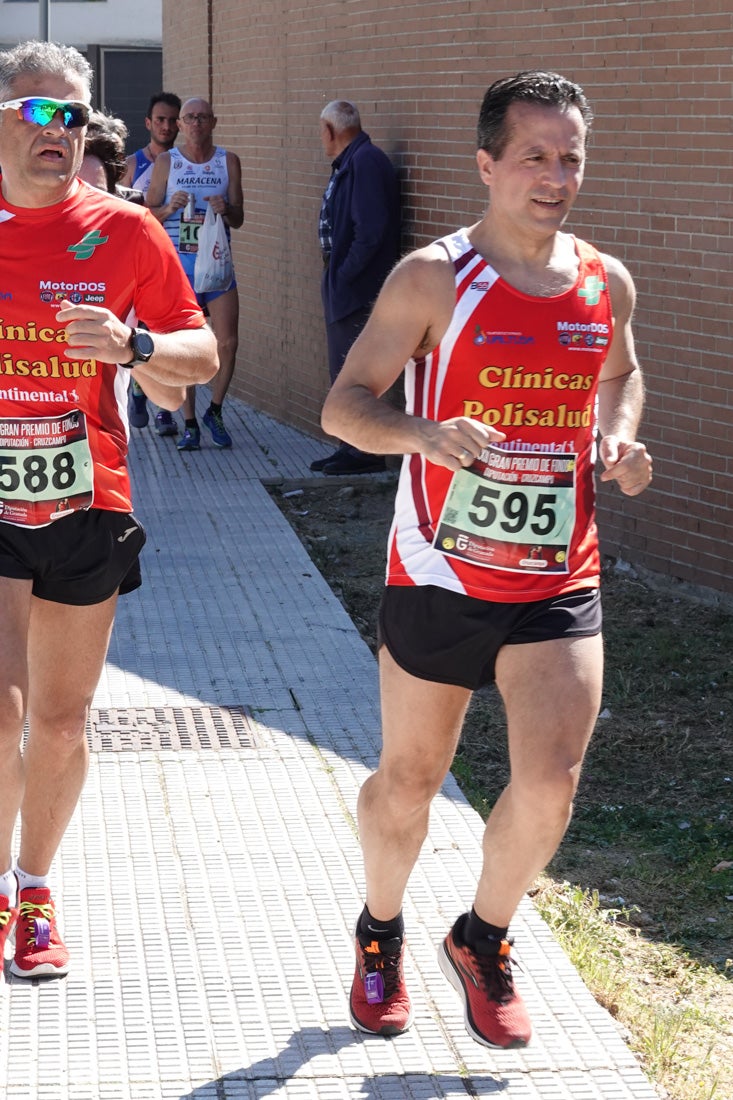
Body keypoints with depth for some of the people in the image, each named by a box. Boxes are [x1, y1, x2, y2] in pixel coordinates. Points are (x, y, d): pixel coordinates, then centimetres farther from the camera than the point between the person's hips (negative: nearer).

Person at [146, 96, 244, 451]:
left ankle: (214, 412, 16)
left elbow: (238, 220, 6)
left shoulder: (228, 161, 6)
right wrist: (170, 208, -19)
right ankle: (189, 424, 9)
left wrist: (225, 209, -17)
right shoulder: (166, 162, 3)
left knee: (227, 343, -5)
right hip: (178, 262, -1)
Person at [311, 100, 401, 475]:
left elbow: (371, 229, -24)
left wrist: (345, 273, -18)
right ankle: (351, 446, 23)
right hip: (342, 287, 11)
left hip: (358, 289, -11)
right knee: (343, 370, 15)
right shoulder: (348, 163, 15)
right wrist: (335, 274, 10)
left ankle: (366, 453, 0)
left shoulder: (366, 162, -16)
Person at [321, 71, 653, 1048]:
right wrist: (426, 433, -30)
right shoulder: (433, 278, -9)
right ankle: (381, 934, 39)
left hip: (559, 583, 3)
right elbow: (345, 404, -9)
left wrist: (619, 439, 3)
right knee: (408, 781, 11)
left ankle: (482, 941, 19)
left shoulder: (607, 283, 4)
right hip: (439, 576, -3)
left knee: (552, 782, -9)